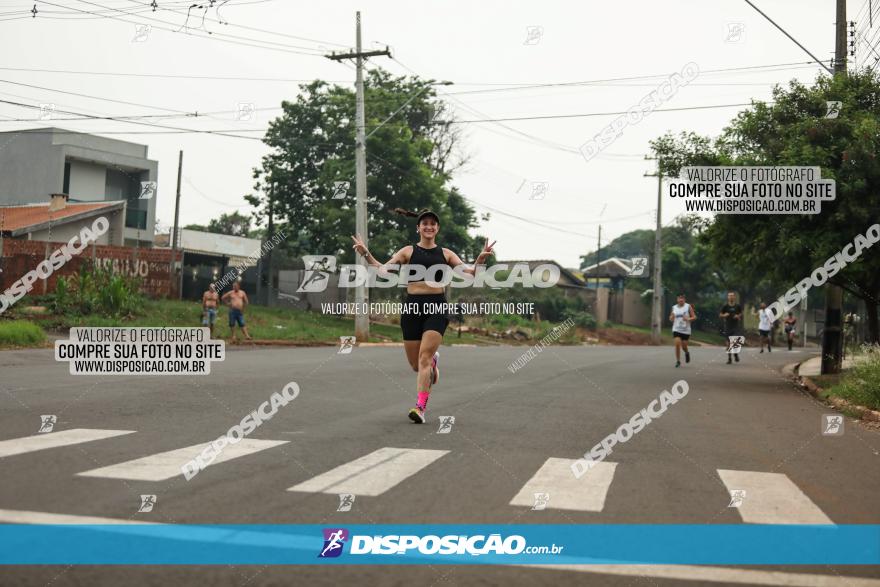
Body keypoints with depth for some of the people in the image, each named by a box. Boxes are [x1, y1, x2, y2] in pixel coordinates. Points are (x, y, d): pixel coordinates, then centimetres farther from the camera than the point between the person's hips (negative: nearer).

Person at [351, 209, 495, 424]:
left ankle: (420, 408, -12)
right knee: (415, 364, 8)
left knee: (424, 358, -15)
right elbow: (382, 269, -1)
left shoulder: (445, 253, 10)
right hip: (412, 307, 1)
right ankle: (433, 361, 45)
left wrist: (480, 259, -14)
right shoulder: (408, 251, 7)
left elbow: (469, 272, 5)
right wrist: (366, 254, -16)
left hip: (437, 307, -1)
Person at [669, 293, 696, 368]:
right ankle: (678, 361, -2)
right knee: (677, 344, -13)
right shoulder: (674, 308, 6)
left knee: (684, 345, 4)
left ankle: (687, 353, 40)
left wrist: (688, 319, -20)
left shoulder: (688, 306, -2)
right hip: (676, 329, 1)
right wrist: (672, 317, -10)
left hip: (686, 330, -1)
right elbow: (671, 319, 13)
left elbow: (694, 317, -2)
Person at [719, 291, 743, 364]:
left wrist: (738, 316, -4)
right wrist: (724, 315, -14)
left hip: (736, 326, 0)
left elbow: (741, 314, 17)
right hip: (728, 326, 0)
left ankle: (736, 354, 13)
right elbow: (720, 315, 6)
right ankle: (729, 358, 11)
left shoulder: (738, 306, 3)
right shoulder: (725, 306, 1)